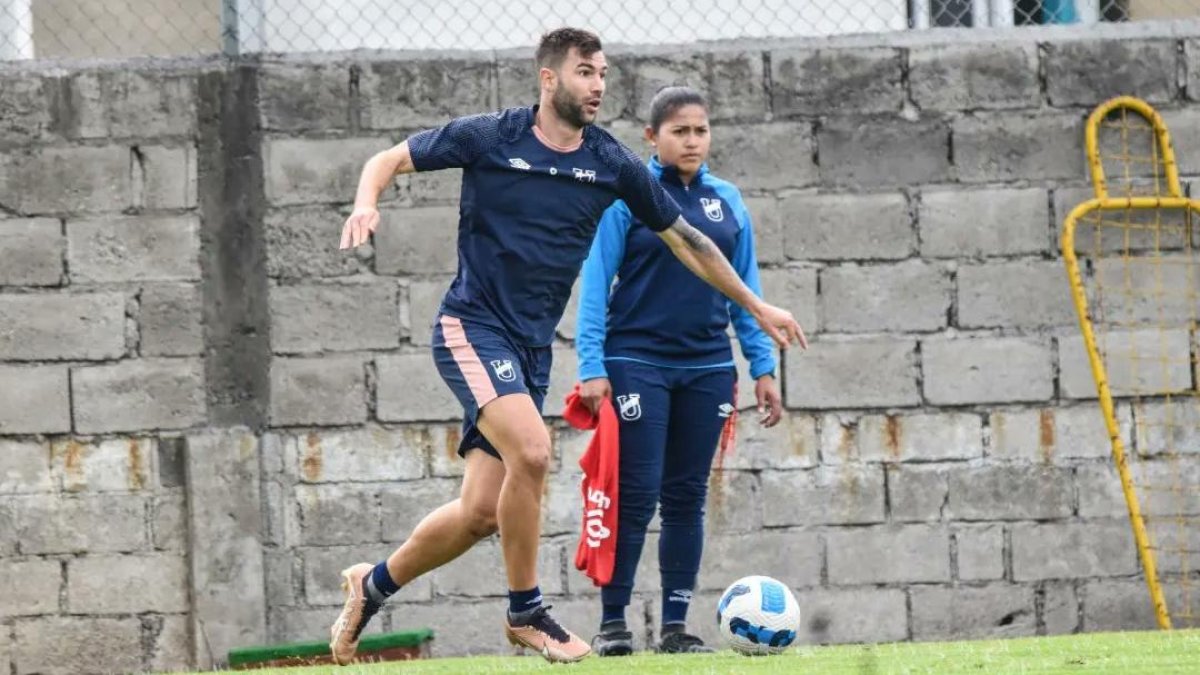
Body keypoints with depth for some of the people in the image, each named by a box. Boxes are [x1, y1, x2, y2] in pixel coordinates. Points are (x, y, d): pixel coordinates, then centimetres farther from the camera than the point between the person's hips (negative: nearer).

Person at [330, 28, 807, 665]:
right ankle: (526, 613, -11)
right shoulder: (487, 138, -7)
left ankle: (373, 584, 27)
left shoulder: (612, 164, 2)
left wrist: (757, 307, 17)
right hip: (472, 326, -5)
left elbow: (683, 239, 13)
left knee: (482, 511, 2)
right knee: (530, 450, -27)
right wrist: (366, 203, -21)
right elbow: (388, 160, 1)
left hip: (531, 348, 5)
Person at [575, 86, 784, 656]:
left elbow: (745, 289, 14)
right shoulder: (627, 197, -3)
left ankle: (676, 625, 10)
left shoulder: (726, 202, 9)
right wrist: (592, 367, -12)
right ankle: (612, 623, -2)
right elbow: (596, 284, -5)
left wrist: (763, 367, 7)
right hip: (637, 364, -4)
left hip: (707, 368, 4)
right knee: (636, 495, -8)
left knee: (687, 497, 6)